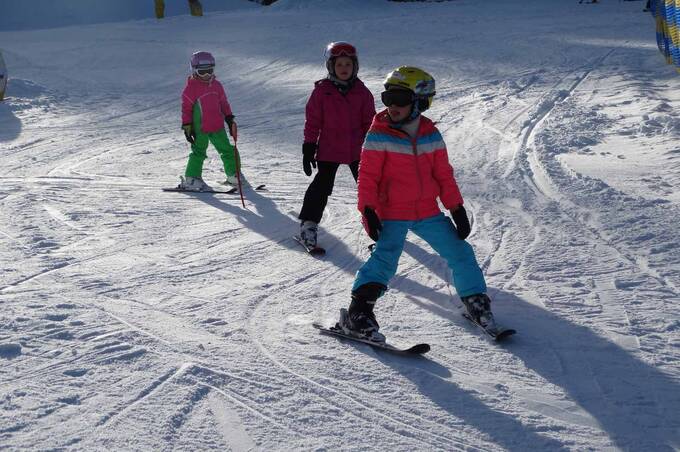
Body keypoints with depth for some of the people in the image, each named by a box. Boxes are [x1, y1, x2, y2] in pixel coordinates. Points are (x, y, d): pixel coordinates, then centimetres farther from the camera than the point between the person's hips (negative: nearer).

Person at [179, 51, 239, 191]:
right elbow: (186, 108, -6)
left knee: (228, 150, 10)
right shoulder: (191, 87, -7)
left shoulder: (216, 85, 10)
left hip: (218, 127, 6)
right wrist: (187, 126, -8)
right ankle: (191, 179, -1)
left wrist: (229, 119, 16)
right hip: (200, 128, -6)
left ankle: (234, 176, 21)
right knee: (199, 152, -8)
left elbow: (224, 103, 19)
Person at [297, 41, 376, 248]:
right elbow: (312, 121, -3)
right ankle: (308, 223, 8)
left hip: (357, 149, 3)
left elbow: (369, 121, 9)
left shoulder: (361, 91, 1)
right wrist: (309, 149, -4)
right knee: (322, 186, -2)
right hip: (329, 149, -3)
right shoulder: (322, 91, -6)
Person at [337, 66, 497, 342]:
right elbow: (367, 176, -8)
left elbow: (444, 175, 9)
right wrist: (368, 211, -16)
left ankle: (475, 301, 26)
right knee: (385, 257, -22)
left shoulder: (431, 136, 3)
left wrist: (457, 209, 7)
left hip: (428, 212, 5)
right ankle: (358, 314, -22)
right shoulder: (379, 136, -8)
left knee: (460, 252, 7)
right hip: (392, 213, -4)